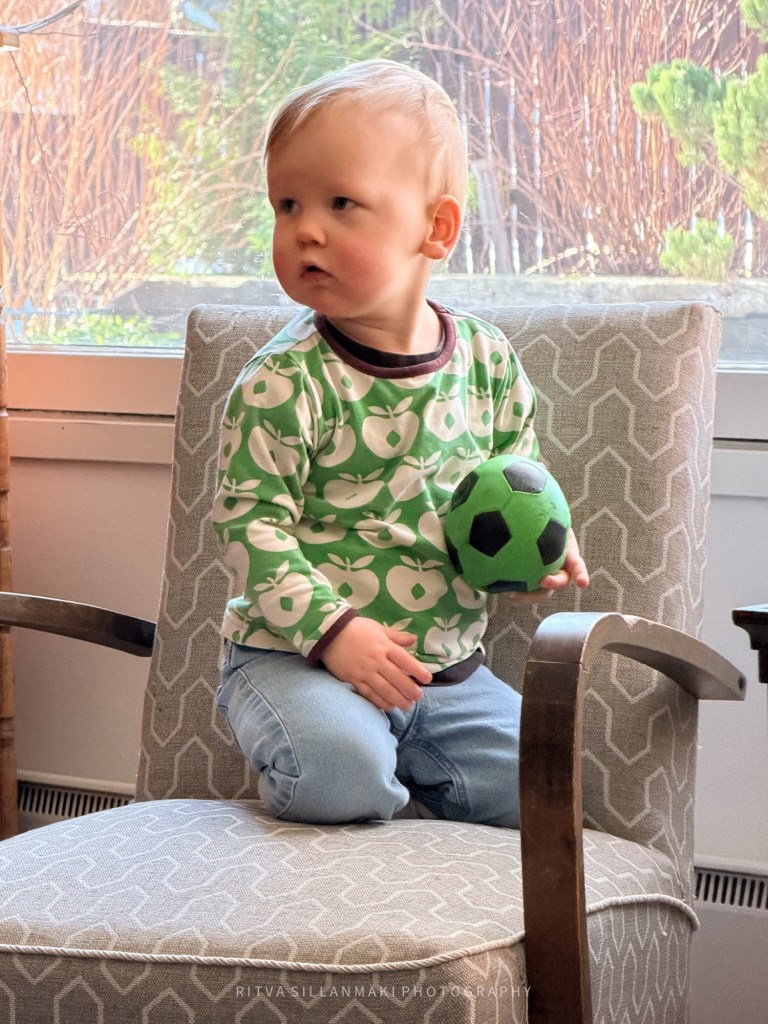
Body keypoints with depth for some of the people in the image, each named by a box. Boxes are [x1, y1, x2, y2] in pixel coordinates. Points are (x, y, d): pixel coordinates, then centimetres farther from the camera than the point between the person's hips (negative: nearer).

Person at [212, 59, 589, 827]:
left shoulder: (487, 361, 2)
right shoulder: (283, 383, -12)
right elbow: (253, 524, -13)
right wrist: (331, 631, -24)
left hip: (447, 667, 4)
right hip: (295, 656, -4)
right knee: (336, 769, -32)